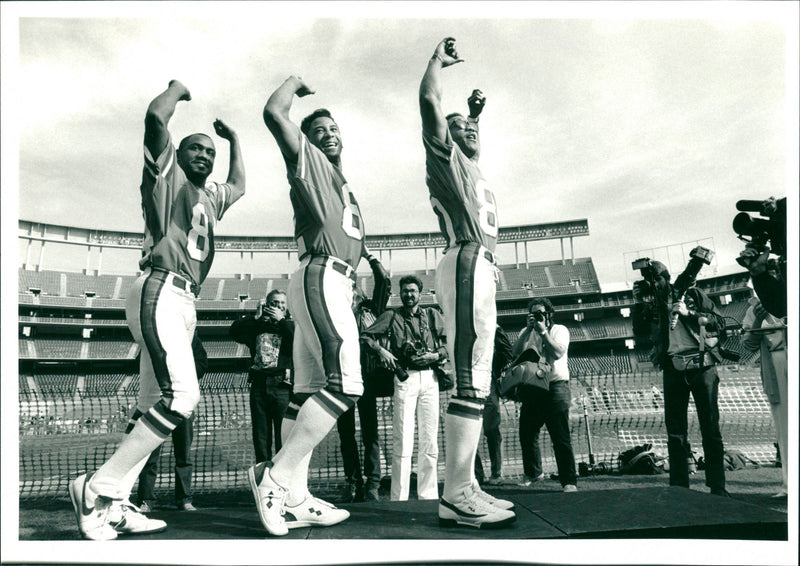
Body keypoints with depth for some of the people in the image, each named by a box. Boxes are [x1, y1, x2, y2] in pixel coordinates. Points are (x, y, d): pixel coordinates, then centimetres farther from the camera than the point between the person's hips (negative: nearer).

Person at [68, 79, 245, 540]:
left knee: (153, 406, 5)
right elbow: (156, 116, -6)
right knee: (182, 395, -22)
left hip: (186, 303, 9)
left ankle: (112, 505, 10)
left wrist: (234, 139, 48)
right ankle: (98, 487, -13)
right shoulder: (167, 175, 8)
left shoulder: (211, 197, 28)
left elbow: (239, 185, 49)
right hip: (160, 291, -9)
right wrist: (177, 89, 13)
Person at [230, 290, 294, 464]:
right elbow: (235, 331, 1)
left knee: (284, 433, -5)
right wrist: (256, 316, -1)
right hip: (259, 384, 3)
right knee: (260, 433, 8)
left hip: (281, 386, -3)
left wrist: (281, 320, -7)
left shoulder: (290, 324, 10)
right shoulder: (257, 325, 16)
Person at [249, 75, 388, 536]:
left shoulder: (345, 188, 30)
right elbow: (274, 113, -8)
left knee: (311, 392, 4)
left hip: (338, 285, 9)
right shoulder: (308, 161, 6)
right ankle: (275, 475, -17)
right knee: (345, 384, -22)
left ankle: (294, 499, 6)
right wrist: (296, 83, 9)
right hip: (321, 277, -9)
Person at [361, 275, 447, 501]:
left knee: (430, 439, 6)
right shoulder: (392, 316, 9)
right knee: (402, 440, -5)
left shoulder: (432, 315, 14)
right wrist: (381, 350, -12)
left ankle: (428, 496, 16)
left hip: (429, 378, 3)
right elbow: (365, 336, 4)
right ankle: (399, 497, 1)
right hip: (405, 378, -2)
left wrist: (435, 355, -7)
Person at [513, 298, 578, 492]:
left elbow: (558, 352, -13)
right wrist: (529, 329, -7)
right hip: (531, 388, 5)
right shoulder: (526, 332, 16)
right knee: (527, 435, 11)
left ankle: (569, 481, -1)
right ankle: (532, 473, 32)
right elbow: (516, 353, -2)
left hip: (555, 387, -4)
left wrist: (543, 331, -11)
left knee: (561, 437, -7)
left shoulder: (559, 330, 6)